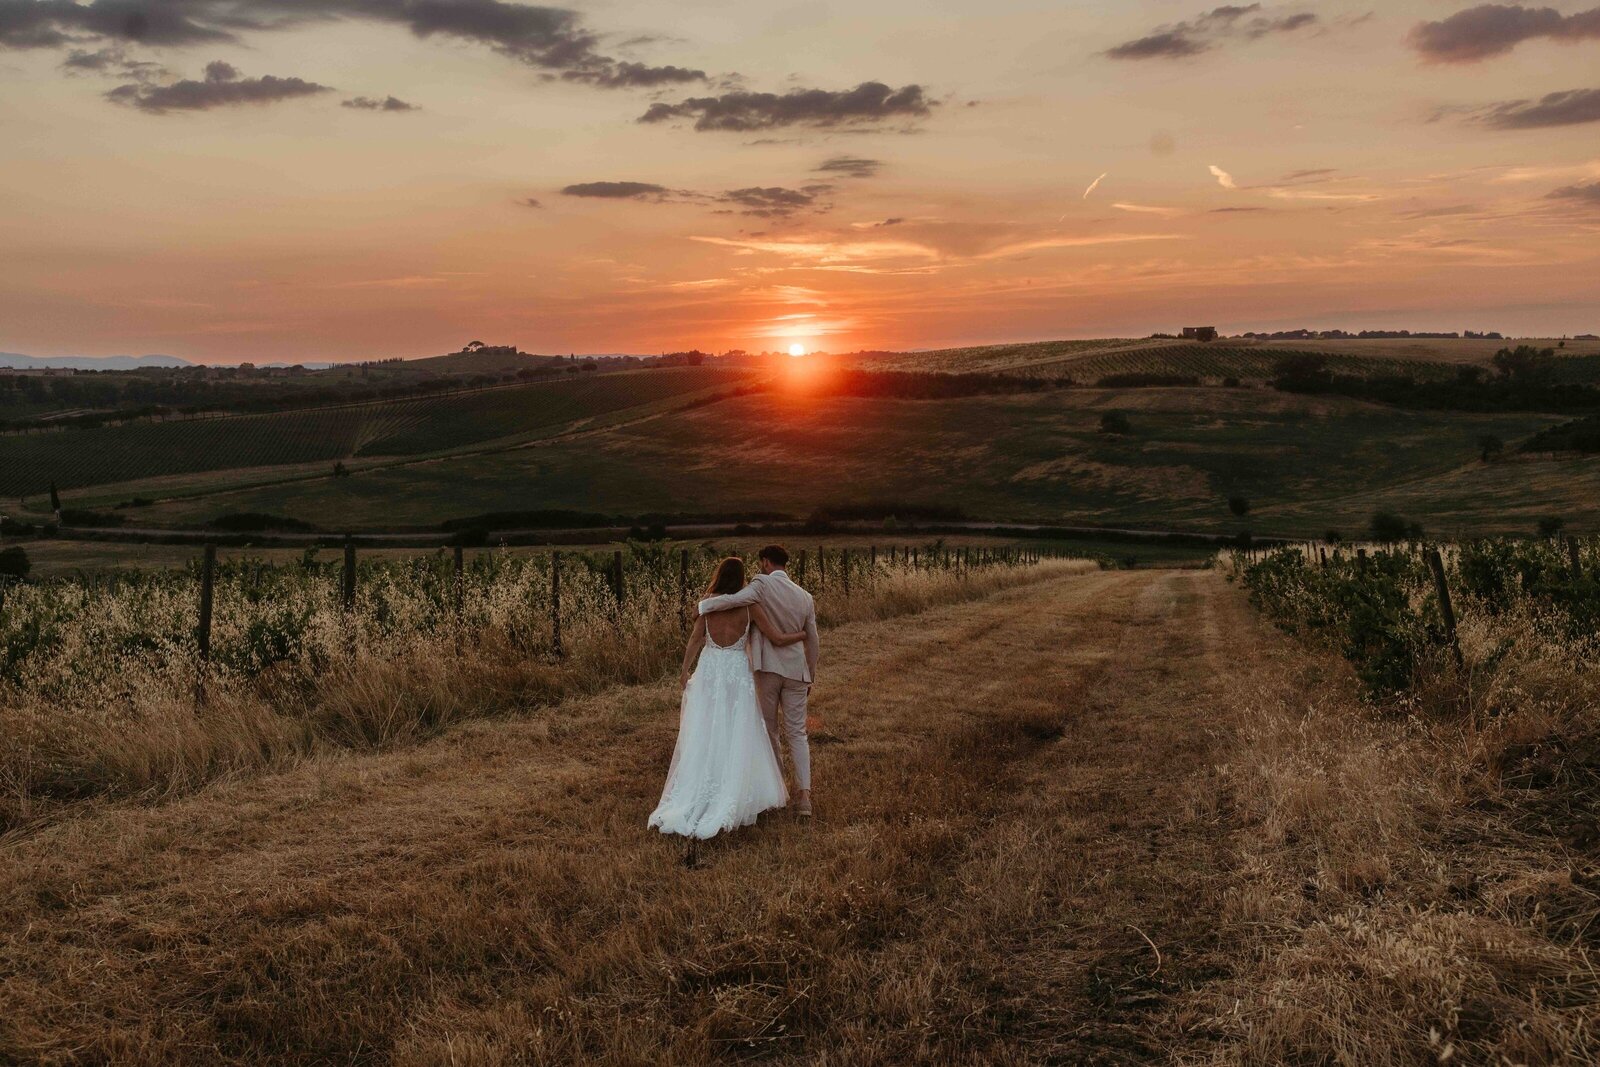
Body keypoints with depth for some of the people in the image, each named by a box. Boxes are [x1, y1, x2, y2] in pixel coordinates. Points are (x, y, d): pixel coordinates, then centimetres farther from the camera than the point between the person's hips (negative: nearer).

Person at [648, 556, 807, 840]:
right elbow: (778, 639, -5)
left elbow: (695, 639, -1)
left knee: (701, 740, 8)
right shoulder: (750, 606, -7)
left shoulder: (708, 602, -2)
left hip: (708, 672, 2)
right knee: (736, 741, 6)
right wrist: (804, 633, 13)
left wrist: (685, 671, 9)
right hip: (737, 673, -2)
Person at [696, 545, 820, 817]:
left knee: (769, 731, 12)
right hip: (795, 670, 3)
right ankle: (803, 794, -7)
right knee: (797, 733, 6)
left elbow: (736, 599, -27)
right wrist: (809, 677, 23)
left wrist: (703, 605, -12)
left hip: (767, 668, -3)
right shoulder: (805, 597, 8)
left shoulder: (763, 585, -7)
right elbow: (813, 643, 12)